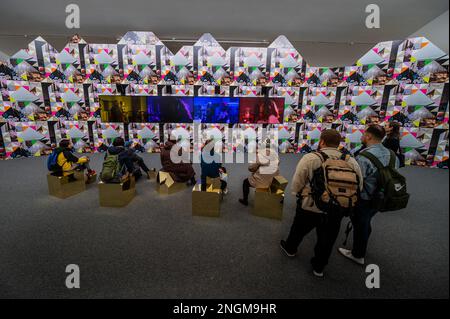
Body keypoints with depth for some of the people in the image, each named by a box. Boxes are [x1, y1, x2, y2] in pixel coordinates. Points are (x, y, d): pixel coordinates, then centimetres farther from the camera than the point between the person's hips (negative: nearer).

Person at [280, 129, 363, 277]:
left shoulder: (310, 158, -18)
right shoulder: (351, 161, -5)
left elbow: (297, 183, -13)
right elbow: (359, 186, 4)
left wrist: (298, 194, 7)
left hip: (310, 207, -3)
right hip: (337, 210, 3)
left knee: (299, 229, 25)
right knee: (327, 240, 23)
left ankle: (290, 248, 51)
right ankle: (319, 267, 42)